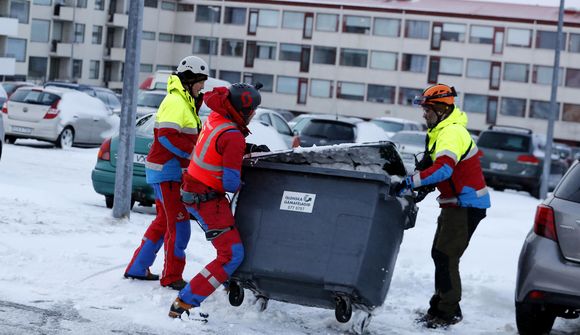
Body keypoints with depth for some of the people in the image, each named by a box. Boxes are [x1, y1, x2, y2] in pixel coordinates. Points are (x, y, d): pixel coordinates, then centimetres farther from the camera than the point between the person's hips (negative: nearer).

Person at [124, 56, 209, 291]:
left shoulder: (184, 102, 17)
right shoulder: (175, 102, -15)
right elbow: (167, 135, -25)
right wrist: (193, 153, -23)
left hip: (171, 172, 11)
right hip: (167, 171, -11)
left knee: (164, 221, 18)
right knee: (179, 224, -6)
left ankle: (137, 268, 26)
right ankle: (172, 277, 2)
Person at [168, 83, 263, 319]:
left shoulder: (215, 118, 0)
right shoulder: (233, 137, -25)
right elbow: (230, 182, -25)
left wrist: (249, 148, 6)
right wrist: (240, 186, -2)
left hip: (193, 190, 10)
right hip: (207, 200, -10)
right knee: (231, 255, -9)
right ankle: (183, 304, -14)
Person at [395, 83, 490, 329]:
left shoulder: (452, 133, -21)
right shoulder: (440, 130, 13)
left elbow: (443, 169, -37)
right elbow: (432, 164, 22)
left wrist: (410, 182, -40)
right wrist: (420, 186, 5)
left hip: (467, 204, -11)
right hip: (456, 202, 11)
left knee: (445, 256, -11)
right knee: (439, 254, 14)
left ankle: (449, 311, -5)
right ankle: (439, 307, 22)